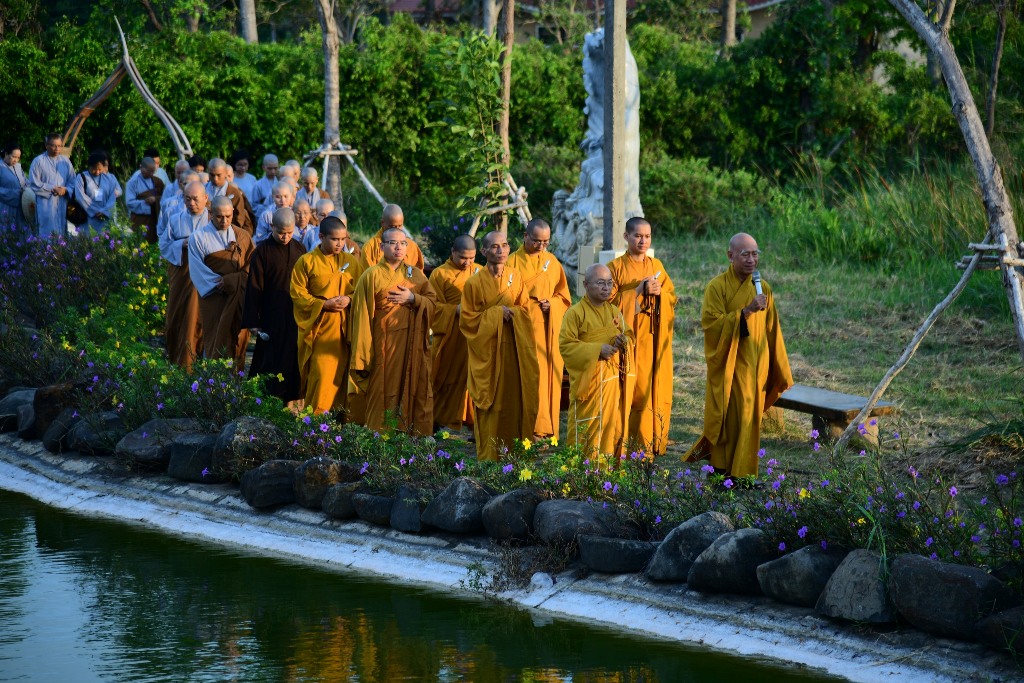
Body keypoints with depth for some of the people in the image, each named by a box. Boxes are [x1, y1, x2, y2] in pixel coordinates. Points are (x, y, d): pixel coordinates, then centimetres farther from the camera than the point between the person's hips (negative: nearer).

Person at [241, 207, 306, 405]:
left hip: (297, 316, 4)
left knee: (293, 360, 5)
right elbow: (254, 288, -7)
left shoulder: (299, 249, 6)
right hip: (271, 317, -4)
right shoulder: (262, 251, -6)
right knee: (271, 360, -2)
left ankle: (291, 400, 13)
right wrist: (252, 322, -10)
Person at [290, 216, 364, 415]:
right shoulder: (306, 262, -1)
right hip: (318, 328, -3)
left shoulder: (351, 262, 9)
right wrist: (324, 304, -14)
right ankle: (316, 416, -1)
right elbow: (298, 294, -3)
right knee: (321, 374, -9)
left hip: (344, 329, 3)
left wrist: (349, 300, -10)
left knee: (341, 373, 2)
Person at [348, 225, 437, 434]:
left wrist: (413, 298, -12)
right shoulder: (372, 276, -1)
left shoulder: (415, 274, 12)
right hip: (384, 347, -4)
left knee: (412, 392, 0)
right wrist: (362, 353, -8)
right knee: (384, 396, -3)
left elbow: (433, 302, 8)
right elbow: (363, 314, -4)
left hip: (412, 348, 4)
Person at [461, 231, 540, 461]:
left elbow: (525, 311, 10)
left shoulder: (516, 278, 6)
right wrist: (496, 313, -13)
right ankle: (488, 457, 3)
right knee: (491, 406, -3)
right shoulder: (475, 283, -6)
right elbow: (467, 320, -6)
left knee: (514, 400, 3)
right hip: (487, 352, -4)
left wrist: (509, 312, -11)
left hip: (513, 352, 4)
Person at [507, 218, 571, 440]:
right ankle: (533, 427, -7)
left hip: (550, 328, 5)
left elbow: (564, 294, 16)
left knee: (550, 374, 4)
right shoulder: (514, 262, -2)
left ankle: (548, 427, 9)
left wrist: (552, 304, -4)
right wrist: (532, 304, -15)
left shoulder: (552, 261, 12)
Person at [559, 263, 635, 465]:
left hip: (613, 379, 6)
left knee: (613, 424, 6)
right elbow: (565, 345, -13)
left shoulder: (615, 312, 12)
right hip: (587, 380, -6)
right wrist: (597, 350, -19)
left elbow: (629, 336, 19)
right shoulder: (576, 313, -8)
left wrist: (625, 342, -7)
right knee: (587, 429, -4)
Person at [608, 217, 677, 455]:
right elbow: (611, 301, -7)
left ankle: (655, 442, 9)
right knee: (633, 388, -8)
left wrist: (659, 292, -8)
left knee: (657, 388, 2)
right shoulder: (616, 267, 0)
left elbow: (672, 297, 12)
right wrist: (638, 291, -15)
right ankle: (632, 443, -5)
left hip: (655, 339, 4)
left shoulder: (657, 266, 13)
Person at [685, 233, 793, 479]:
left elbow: (772, 332, 12)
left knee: (750, 418, 7)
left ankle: (743, 473, 15)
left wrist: (779, 370, 11)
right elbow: (710, 324, -17)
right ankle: (722, 470, 9)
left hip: (755, 367, 5)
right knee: (729, 419, -1)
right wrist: (745, 312, -24)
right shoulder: (717, 287, -7)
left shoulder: (763, 288, 8)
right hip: (728, 366, -5)